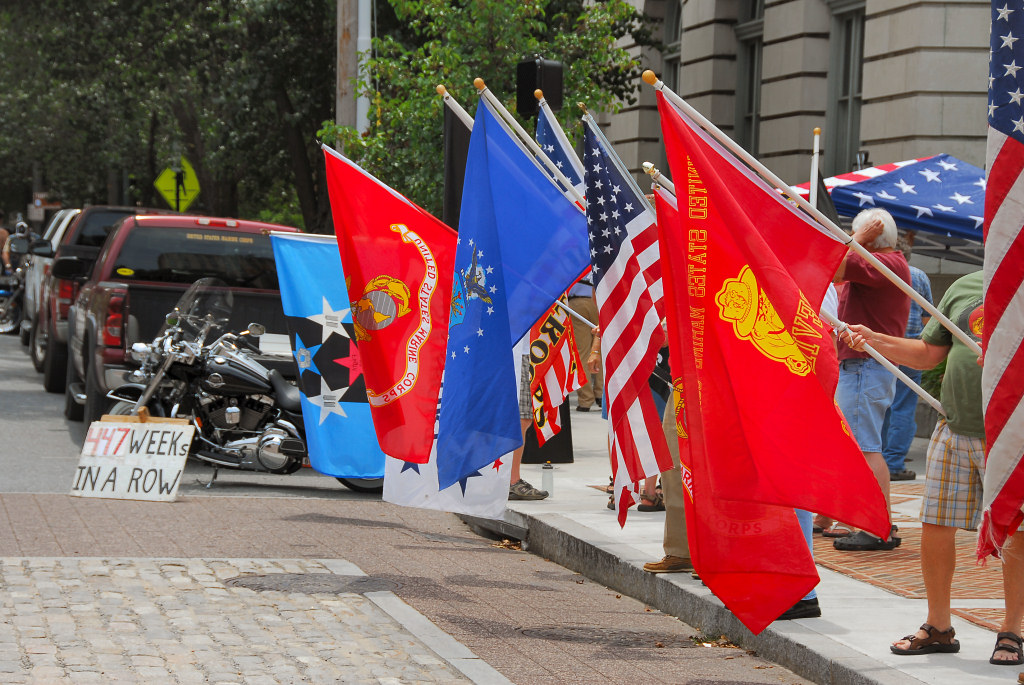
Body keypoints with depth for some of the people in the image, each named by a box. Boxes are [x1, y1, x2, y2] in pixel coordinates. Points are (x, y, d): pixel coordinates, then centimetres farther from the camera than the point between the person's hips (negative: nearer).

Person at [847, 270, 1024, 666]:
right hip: (954, 432, 4)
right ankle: (938, 629, 22)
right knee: (934, 528, 6)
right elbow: (928, 354, 15)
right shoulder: (964, 287, 9)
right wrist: (876, 341, 3)